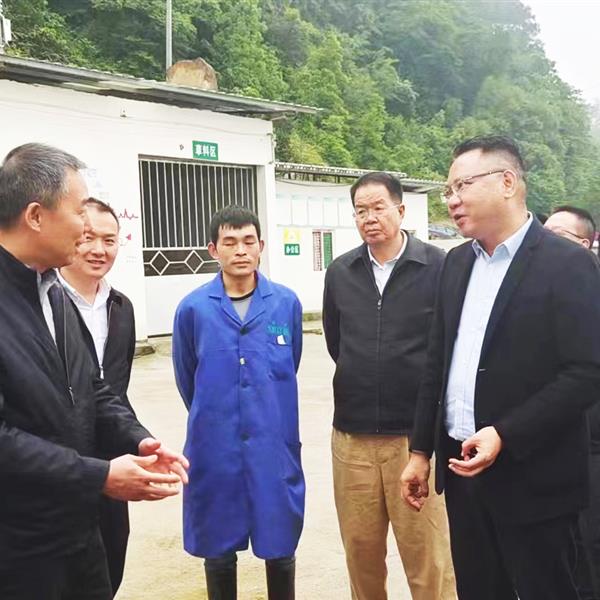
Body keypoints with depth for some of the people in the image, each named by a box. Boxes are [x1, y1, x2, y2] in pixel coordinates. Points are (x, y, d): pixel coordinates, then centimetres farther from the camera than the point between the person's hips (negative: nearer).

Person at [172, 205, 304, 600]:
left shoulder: (287, 303, -4)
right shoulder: (193, 309, -6)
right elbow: (187, 381, 7)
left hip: (276, 447, 1)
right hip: (215, 450, 0)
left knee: (280, 548, 13)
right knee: (218, 550, 14)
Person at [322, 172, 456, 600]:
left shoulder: (440, 267, -8)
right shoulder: (340, 272, 5)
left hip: (418, 433, -3)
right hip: (352, 435, 4)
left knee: (428, 557, 4)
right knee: (360, 549, 15)